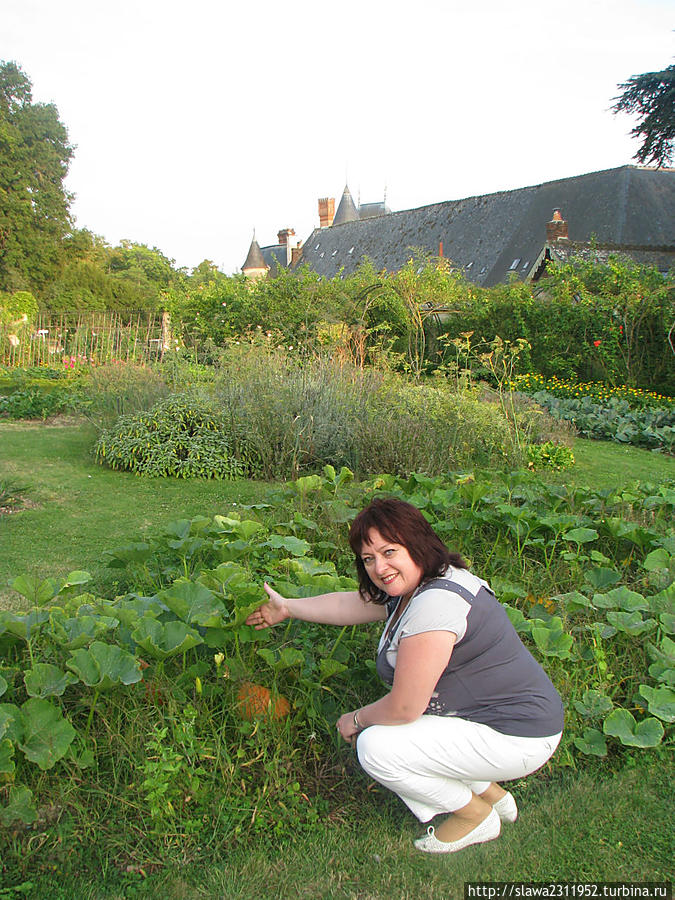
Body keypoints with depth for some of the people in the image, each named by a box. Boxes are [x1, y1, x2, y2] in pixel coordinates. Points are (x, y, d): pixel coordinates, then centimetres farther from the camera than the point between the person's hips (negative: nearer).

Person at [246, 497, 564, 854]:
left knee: (376, 746, -16)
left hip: (517, 739, -10)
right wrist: (286, 608, 21)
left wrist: (356, 719, -4)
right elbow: (352, 603, 16)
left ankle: (476, 816, 6)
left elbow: (404, 708, -24)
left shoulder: (435, 604, -28)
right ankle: (489, 792, 19)